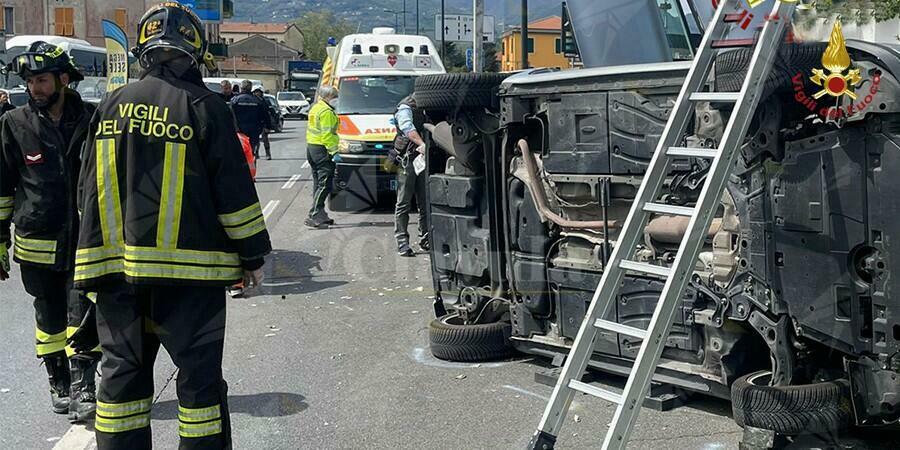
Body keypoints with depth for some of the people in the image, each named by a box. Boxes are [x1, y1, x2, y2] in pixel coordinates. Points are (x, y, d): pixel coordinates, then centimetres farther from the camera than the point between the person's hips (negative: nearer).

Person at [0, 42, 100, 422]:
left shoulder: (91, 120, 1)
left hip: (86, 239, 0)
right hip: (37, 243, 1)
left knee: (84, 319, -6)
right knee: (50, 319, 12)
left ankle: (82, 389, 2)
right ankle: (59, 384, 26)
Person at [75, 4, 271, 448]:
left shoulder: (112, 106, 8)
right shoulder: (204, 107, -7)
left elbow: (90, 189, 12)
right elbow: (234, 191, -7)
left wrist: (99, 256, 19)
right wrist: (253, 255, 2)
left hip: (116, 265, 5)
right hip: (186, 265, -4)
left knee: (123, 368, 13)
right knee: (198, 371, 4)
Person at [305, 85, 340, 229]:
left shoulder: (315, 108, 18)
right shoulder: (326, 112, -14)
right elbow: (327, 135, -20)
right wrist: (334, 151, -17)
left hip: (311, 146, 11)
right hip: (322, 149, -11)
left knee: (318, 184, 14)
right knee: (324, 184, -11)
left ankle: (320, 214, 18)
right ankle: (314, 216, -15)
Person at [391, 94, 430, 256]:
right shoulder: (405, 108, -7)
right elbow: (408, 128, -26)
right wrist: (422, 145, -43)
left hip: (423, 160, 7)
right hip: (407, 160, -7)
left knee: (425, 202, 9)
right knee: (404, 203, -5)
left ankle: (426, 239, 16)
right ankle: (402, 242, -5)